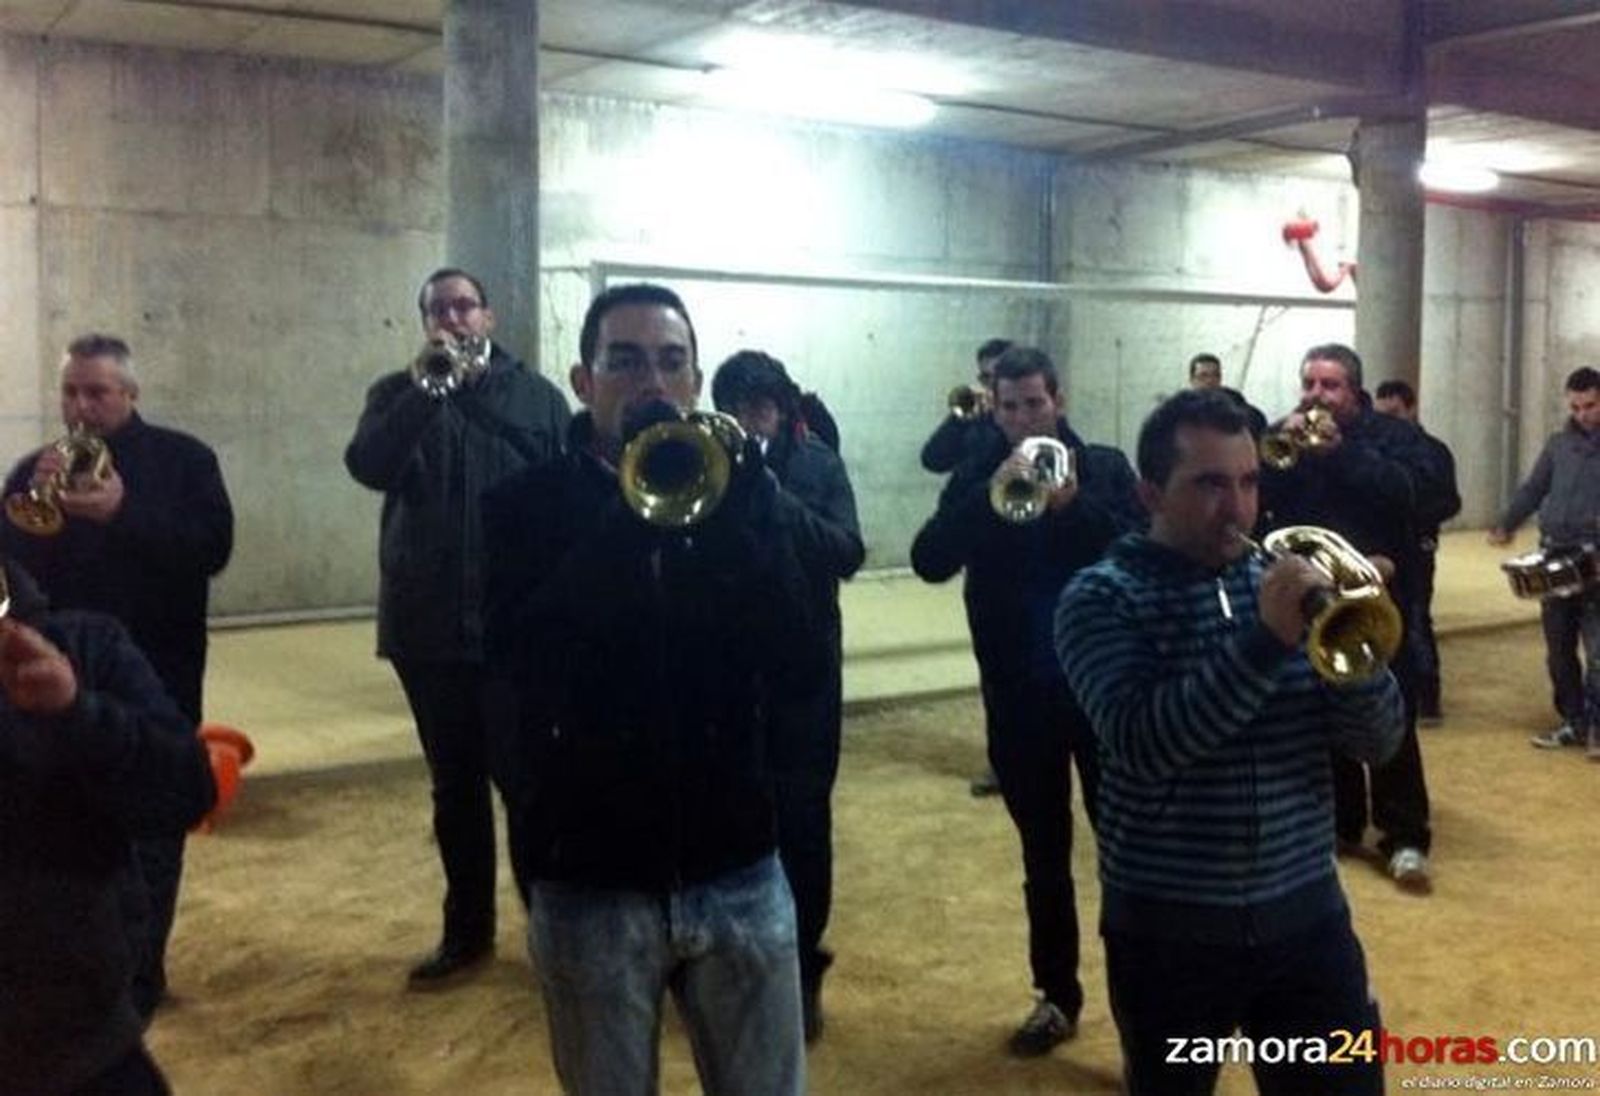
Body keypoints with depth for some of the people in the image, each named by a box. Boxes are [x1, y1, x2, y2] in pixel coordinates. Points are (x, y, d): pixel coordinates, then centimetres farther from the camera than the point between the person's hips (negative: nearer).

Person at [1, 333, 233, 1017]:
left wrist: (123, 514, -25)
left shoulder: (182, 459, -2)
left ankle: (137, 977, 16)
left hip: (156, 678, -3)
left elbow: (213, 548, -15)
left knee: (149, 834, 5)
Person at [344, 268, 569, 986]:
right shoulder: (399, 394, 7)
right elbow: (368, 466, -12)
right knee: (454, 785, 12)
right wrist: (427, 386, -20)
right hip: (428, 624, 2)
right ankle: (467, 931, 25)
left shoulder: (537, 396, 5)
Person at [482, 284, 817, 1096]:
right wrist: (628, 510, -24)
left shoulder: (744, 495, 1)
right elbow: (526, 659, -21)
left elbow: (798, 666, -10)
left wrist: (730, 515, -21)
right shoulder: (526, 507, -4)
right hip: (590, 881, -1)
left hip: (736, 870, 2)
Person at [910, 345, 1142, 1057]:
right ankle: (1057, 996, 26)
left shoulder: (1103, 468, -1)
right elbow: (930, 562, -12)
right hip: (1018, 695, 2)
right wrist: (990, 497, -24)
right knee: (1043, 853, 13)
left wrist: (1075, 504, -24)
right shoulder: (976, 478, 2)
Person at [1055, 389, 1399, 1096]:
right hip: (1168, 928, -3)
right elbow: (1141, 743, -23)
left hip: (1306, 915, 3)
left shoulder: (1287, 583, 4)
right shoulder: (1102, 598, -8)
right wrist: (1264, 641, -29)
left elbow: (1377, 742, 0)